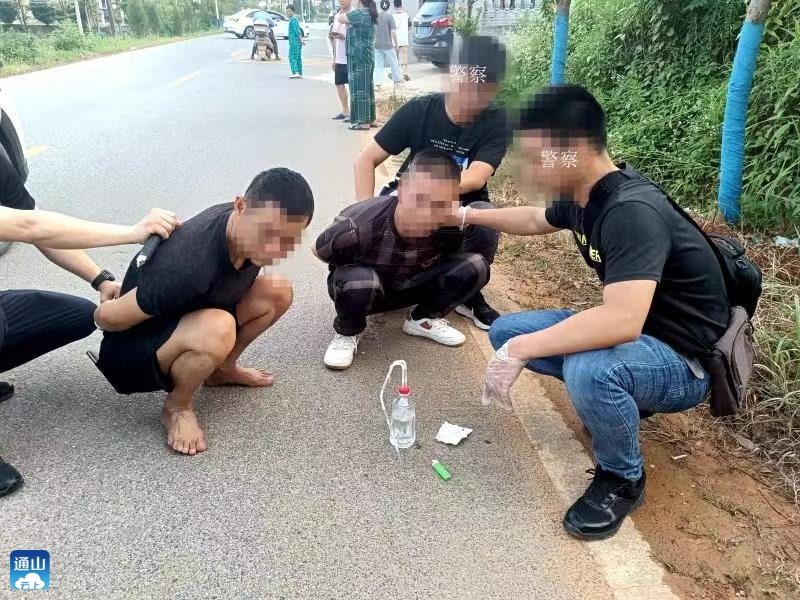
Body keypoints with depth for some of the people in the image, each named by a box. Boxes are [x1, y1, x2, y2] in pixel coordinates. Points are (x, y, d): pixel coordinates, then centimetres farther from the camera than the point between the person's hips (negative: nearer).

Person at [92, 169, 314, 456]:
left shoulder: (242, 224, -17)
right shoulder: (190, 268, -39)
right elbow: (106, 318, -23)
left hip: (183, 319, 7)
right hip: (132, 355, -7)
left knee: (277, 292, -7)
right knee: (217, 330, -39)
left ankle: (221, 369, 13)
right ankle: (177, 407, -8)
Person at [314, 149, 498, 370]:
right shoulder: (356, 228, -38)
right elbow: (318, 252, -16)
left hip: (410, 286, 3)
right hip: (362, 286, -3)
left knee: (475, 266, -18)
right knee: (358, 281, -39)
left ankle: (423, 319, 10)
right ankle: (347, 333, -3)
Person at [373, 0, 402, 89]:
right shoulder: (389, 16, -9)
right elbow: (393, 32, -11)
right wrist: (396, 43, -2)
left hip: (377, 45, 3)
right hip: (387, 45, -3)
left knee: (378, 65, 5)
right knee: (393, 63, 13)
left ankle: (377, 83, -5)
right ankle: (397, 80, 24)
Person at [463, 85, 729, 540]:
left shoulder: (633, 211, -31)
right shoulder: (583, 194, -4)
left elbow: (622, 321, -44)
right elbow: (537, 219, 20)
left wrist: (521, 350, -36)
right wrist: (469, 216, 17)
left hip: (683, 361, -8)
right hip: (632, 334, 8)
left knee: (590, 369, -39)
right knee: (506, 331, 3)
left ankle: (624, 479, -8)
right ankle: (617, 399, 15)